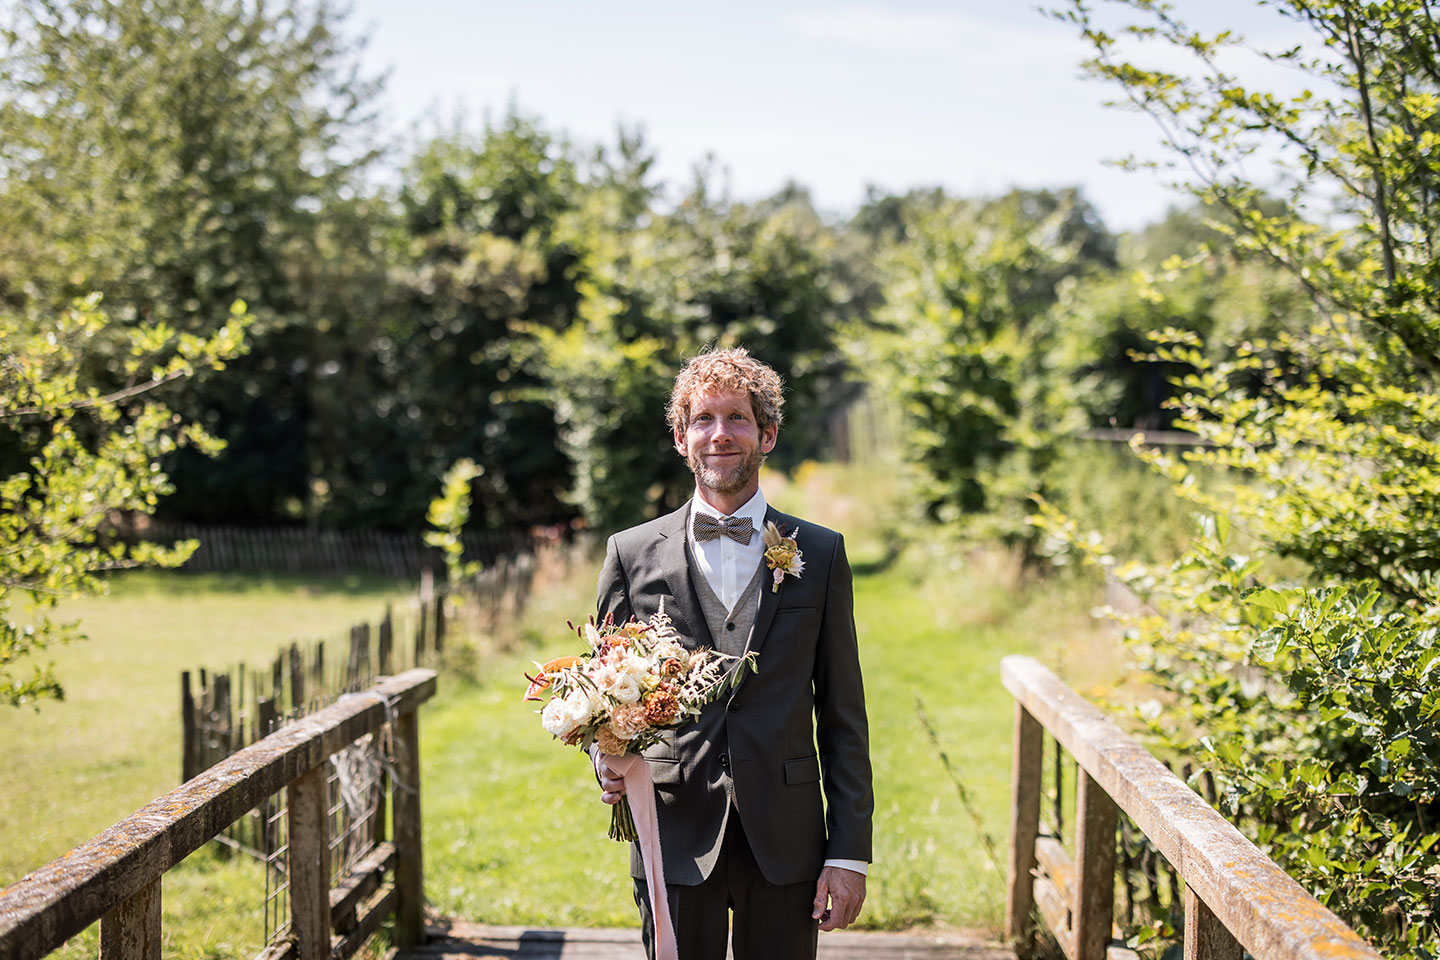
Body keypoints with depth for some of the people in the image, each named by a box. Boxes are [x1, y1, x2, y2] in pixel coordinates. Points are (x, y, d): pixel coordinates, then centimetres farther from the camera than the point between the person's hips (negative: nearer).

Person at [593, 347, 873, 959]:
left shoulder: (820, 554, 5)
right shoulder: (632, 555, 4)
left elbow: (842, 718, 4)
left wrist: (849, 852, -2)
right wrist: (608, 762, -12)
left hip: (786, 842, 0)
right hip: (675, 838, 0)